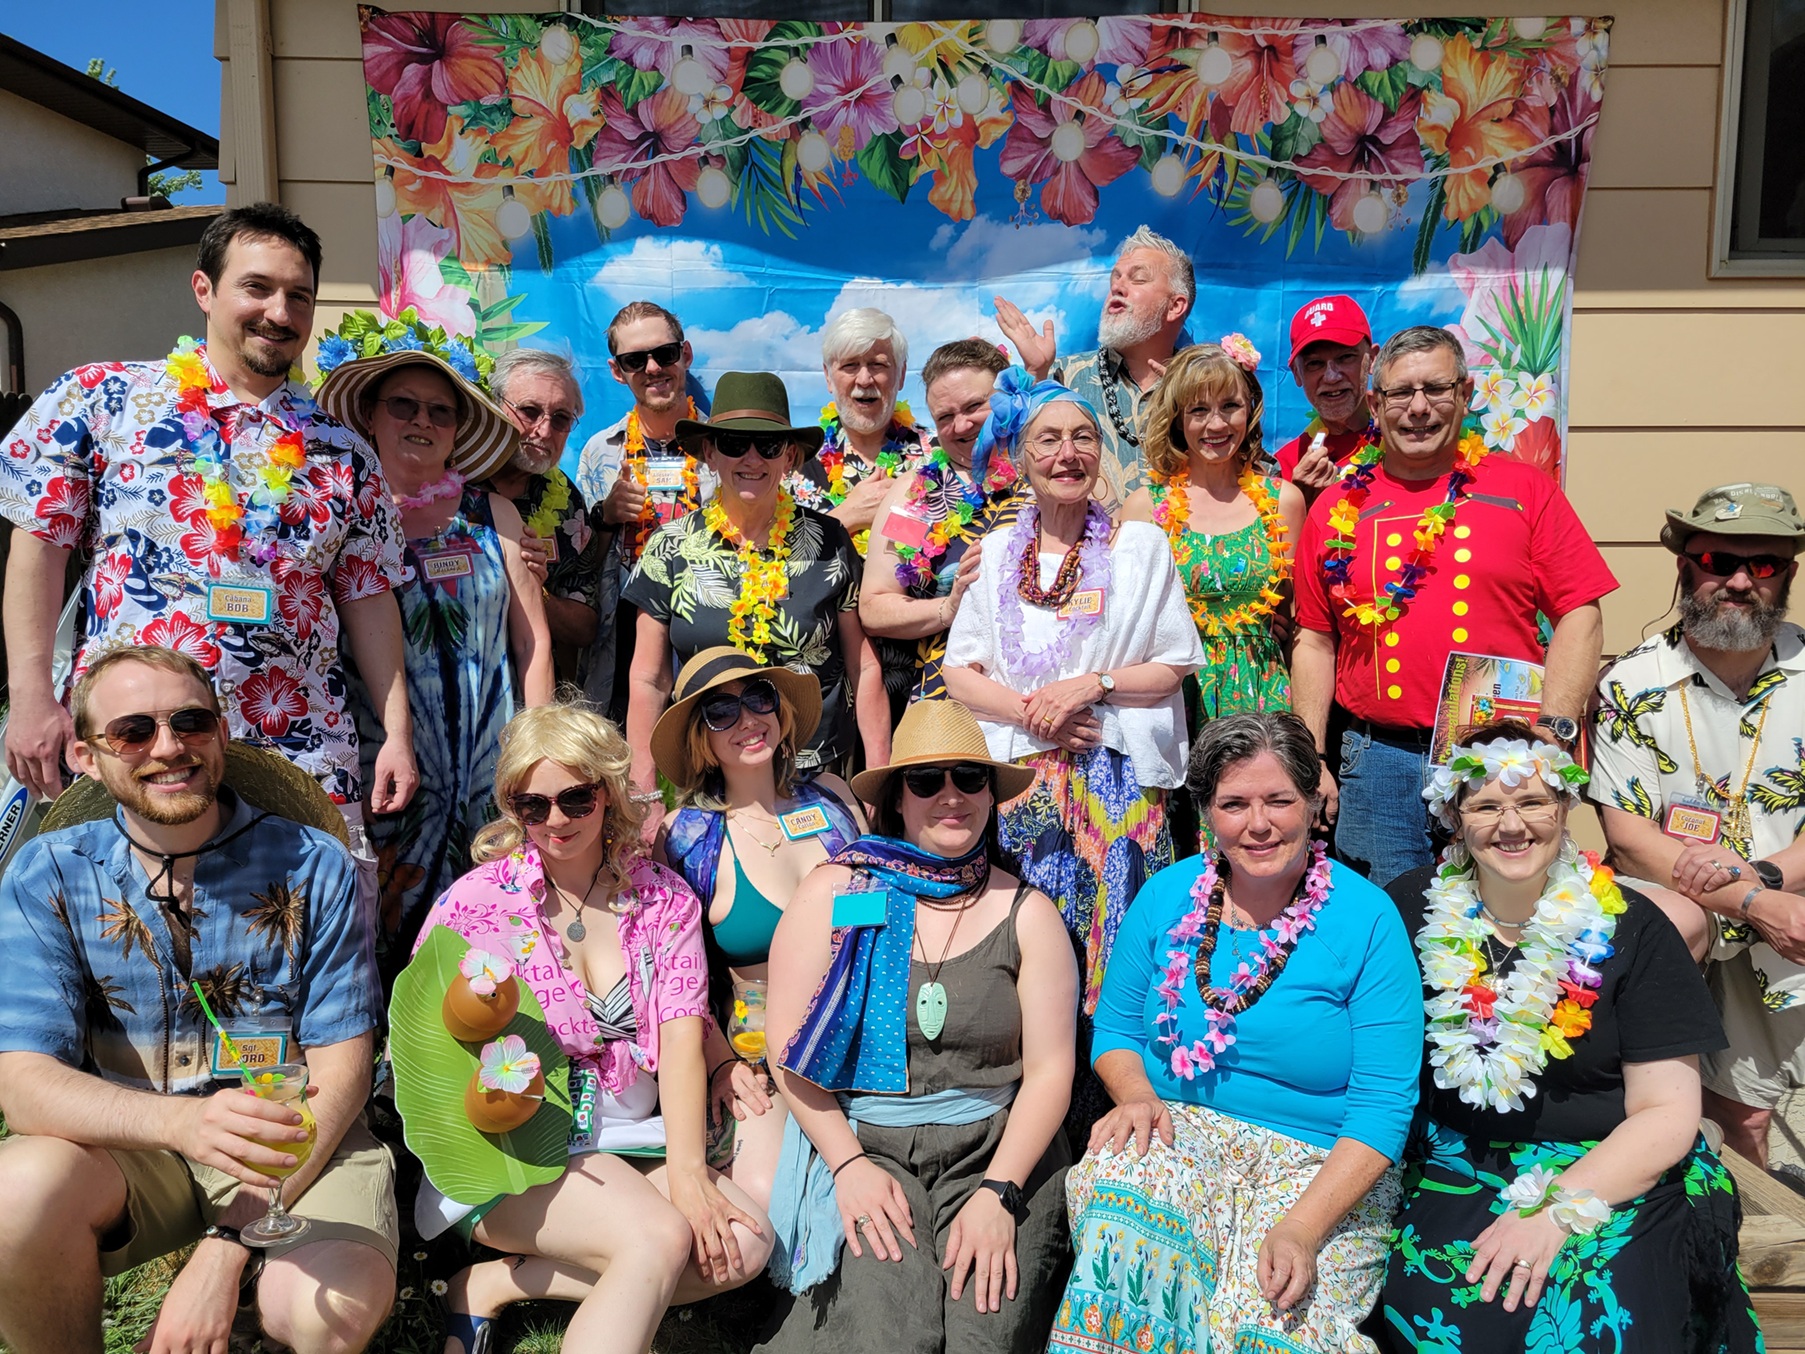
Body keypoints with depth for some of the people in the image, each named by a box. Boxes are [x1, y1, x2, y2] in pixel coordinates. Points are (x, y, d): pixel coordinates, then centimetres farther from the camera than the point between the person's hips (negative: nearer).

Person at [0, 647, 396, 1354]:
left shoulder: (313, 867, -6)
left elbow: (340, 1067, -7)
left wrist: (227, 1243, -19)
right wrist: (182, 1121, -34)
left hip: (296, 1142, -1)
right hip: (129, 1149, 2)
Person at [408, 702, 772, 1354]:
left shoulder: (666, 900, 3)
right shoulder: (476, 902, -3)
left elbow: (681, 1036, -6)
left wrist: (687, 1170, -19)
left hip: (629, 1141, 5)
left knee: (743, 1243, -19)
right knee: (662, 1238, -28)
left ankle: (501, 1283, -10)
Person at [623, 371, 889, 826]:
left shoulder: (829, 543, -1)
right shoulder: (670, 549, 0)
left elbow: (863, 667, 3)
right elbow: (648, 681, 3)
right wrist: (645, 795, -1)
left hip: (819, 780, 0)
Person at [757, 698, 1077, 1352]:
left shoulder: (1026, 912, 4)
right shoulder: (835, 893, 0)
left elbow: (1050, 1067, -1)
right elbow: (790, 1049, -1)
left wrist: (998, 1193, -13)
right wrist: (848, 1162, -11)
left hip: (995, 1148, 1)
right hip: (862, 1142, -1)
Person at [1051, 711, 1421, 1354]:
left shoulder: (1369, 920, -7)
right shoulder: (1167, 896, 4)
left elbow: (1384, 1104, -10)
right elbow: (1115, 1029, 13)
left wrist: (1302, 1226, -22)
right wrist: (1138, 1096, -10)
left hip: (1320, 1161, -2)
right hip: (1174, 1132, 3)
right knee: (1122, 1215, -30)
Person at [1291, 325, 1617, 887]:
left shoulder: (1524, 489, 4)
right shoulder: (1338, 508, 7)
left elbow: (1579, 617, 1)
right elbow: (1315, 641, 9)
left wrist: (1554, 728, -10)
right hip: (1377, 763, 1)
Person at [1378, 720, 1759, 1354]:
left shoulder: (1631, 929, -2)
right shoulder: (1411, 910, 2)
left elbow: (1667, 1112, -5)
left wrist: (1556, 1210, -16)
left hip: (1614, 1176, 0)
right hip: (1456, 1169, 1)